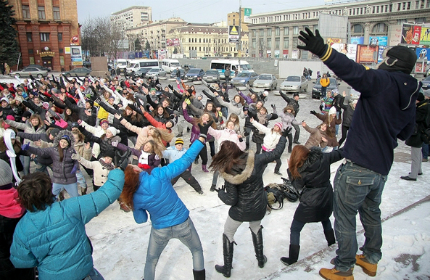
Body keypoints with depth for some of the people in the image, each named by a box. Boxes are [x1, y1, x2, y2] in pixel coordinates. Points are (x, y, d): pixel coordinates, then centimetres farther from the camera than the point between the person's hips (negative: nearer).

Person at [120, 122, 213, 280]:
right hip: (183, 224, -2)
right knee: (197, 251, 27)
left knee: (151, 261, 30)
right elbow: (186, 160, -29)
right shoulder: (159, 176, -29)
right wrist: (202, 136, -25)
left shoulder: (134, 198, -15)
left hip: (160, 231, 2)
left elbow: (141, 220, 0)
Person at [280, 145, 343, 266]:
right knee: (325, 219, 38)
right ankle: (331, 241, 55)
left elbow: (297, 186, -5)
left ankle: (292, 258, 11)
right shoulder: (323, 158, -8)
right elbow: (339, 154, 6)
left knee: (295, 229, 8)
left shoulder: (301, 169, -19)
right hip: (327, 200, 6)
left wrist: (290, 169, -1)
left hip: (310, 204, -6)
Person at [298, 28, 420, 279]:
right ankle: (371, 260, 43)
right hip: (382, 168, 9)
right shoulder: (410, 97, 11)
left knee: (345, 217, 5)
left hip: (358, 167, -9)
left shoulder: (382, 81, -13)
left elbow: (354, 72, -32)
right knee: (371, 213, 25)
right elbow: (405, 133, 21)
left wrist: (323, 50, -42)